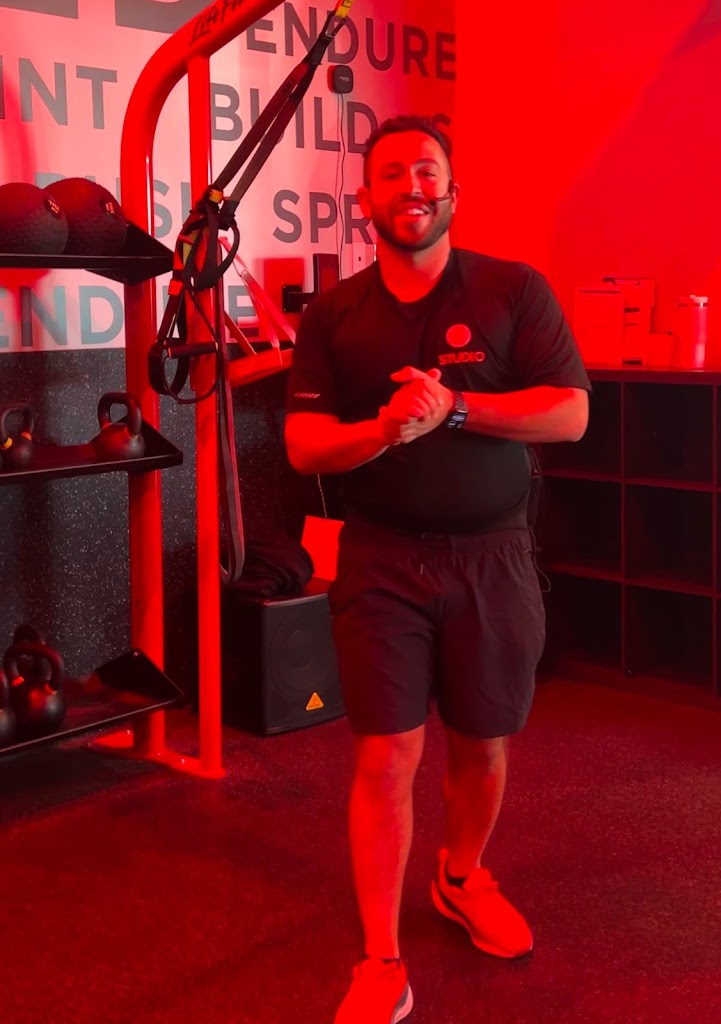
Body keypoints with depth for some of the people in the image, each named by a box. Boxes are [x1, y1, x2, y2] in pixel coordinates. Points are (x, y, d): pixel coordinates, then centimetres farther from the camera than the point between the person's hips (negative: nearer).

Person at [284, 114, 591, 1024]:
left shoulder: (515, 291, -1)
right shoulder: (332, 316, 3)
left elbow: (570, 413, -8)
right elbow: (304, 445, -3)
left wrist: (452, 406, -20)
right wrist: (385, 429, -23)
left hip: (492, 556, 1)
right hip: (381, 559, 0)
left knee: (483, 742, 14)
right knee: (386, 756, -4)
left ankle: (462, 879, 43)